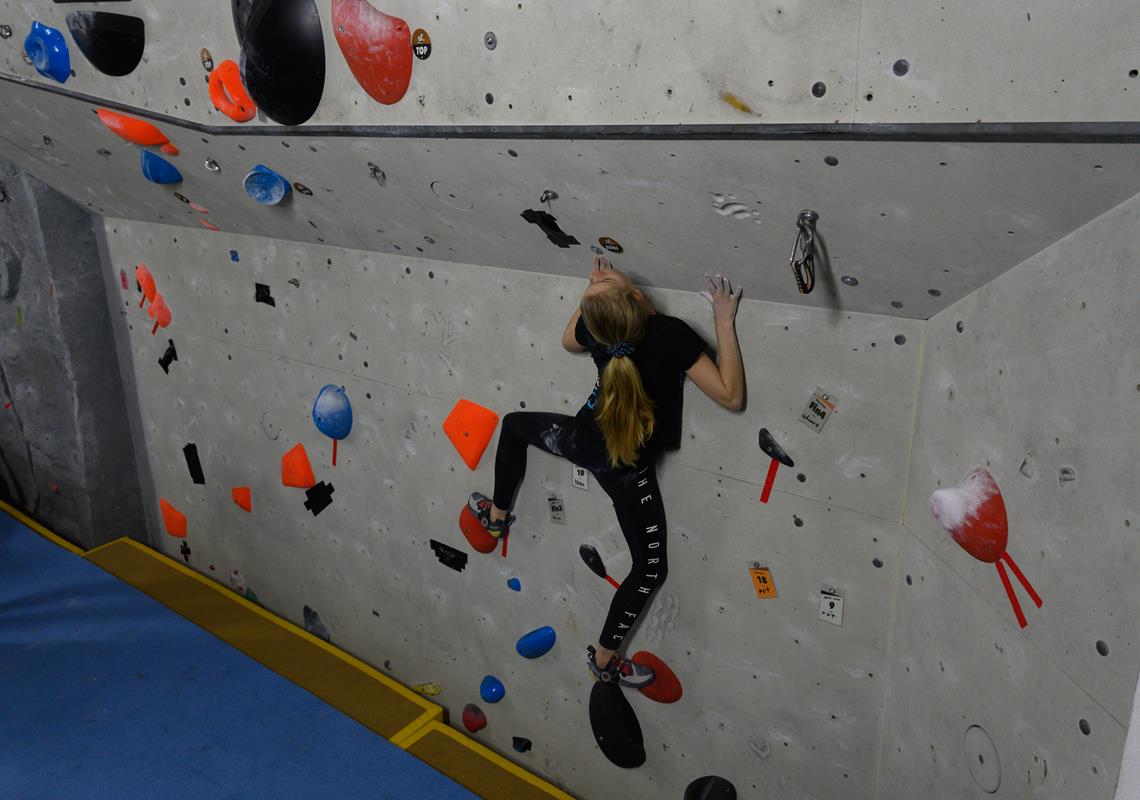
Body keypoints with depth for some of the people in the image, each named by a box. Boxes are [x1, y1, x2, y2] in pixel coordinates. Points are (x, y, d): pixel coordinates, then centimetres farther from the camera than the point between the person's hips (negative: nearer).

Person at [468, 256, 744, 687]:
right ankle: (604, 658, 27)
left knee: (514, 424, 36)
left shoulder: (596, 328, -16)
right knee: (650, 568, 16)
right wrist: (724, 321, -24)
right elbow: (731, 396, -25)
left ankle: (496, 514, 51)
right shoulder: (673, 334, -30)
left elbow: (568, 340, 10)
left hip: (581, 439, 4)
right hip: (628, 469, -3)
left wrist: (590, 291, 7)